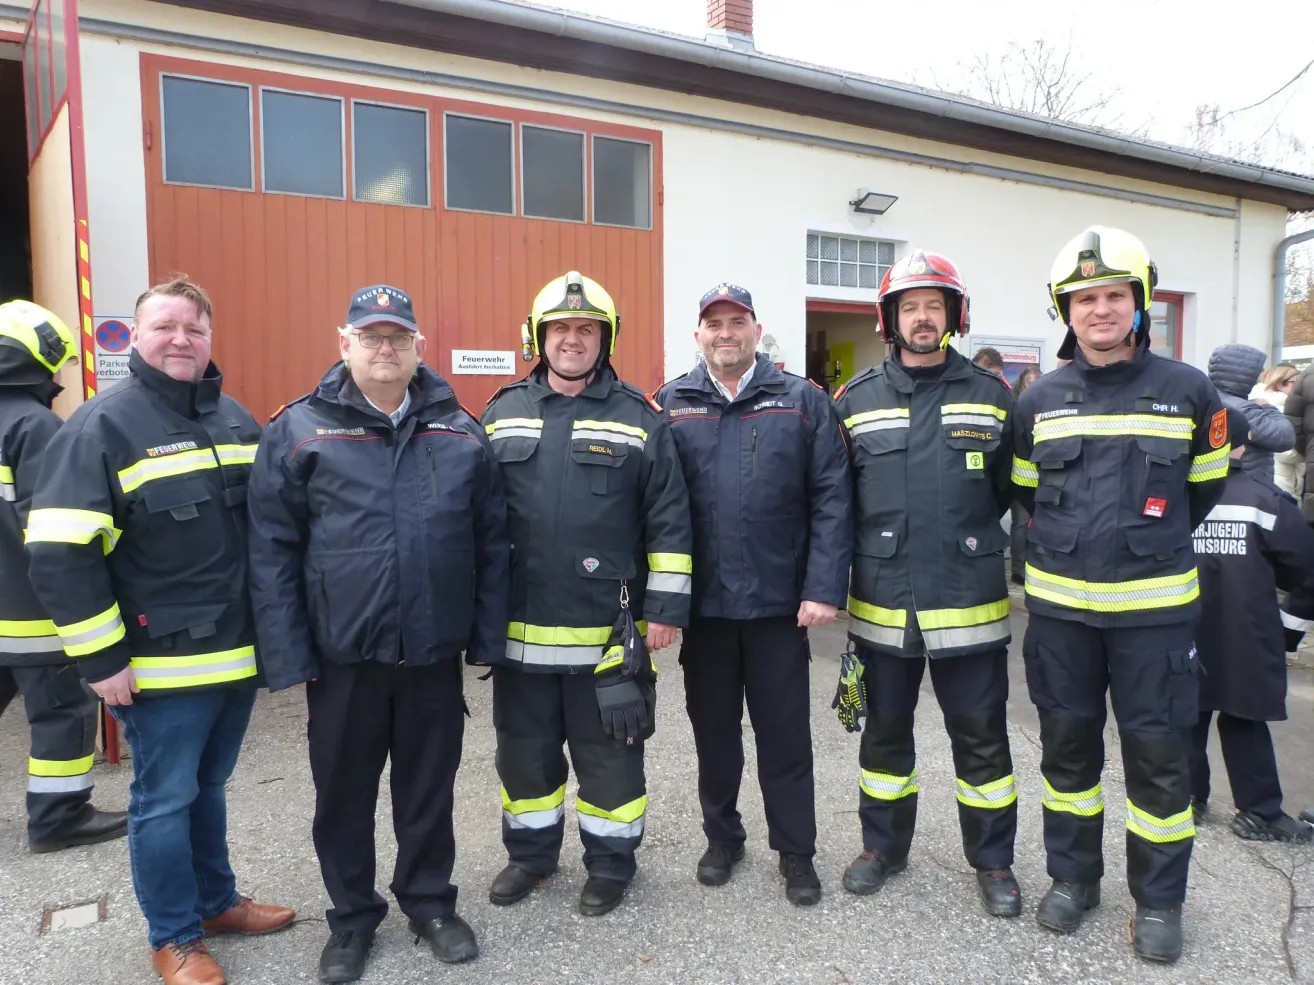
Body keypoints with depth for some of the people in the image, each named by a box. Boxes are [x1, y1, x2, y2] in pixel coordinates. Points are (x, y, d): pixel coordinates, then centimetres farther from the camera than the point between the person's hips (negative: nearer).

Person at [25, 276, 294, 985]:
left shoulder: (237, 420, 9)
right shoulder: (102, 425, -10)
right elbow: (59, 553, -15)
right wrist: (101, 659, -15)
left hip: (239, 653, 6)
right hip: (162, 665, -6)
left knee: (208, 787, 21)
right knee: (164, 801, 8)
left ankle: (215, 901, 38)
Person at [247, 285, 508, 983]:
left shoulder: (461, 432, 4)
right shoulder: (299, 430, -2)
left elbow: (491, 542, 6)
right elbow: (271, 551, -4)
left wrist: (487, 636, 2)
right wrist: (289, 656, -7)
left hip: (435, 652, 2)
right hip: (341, 655, -1)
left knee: (429, 787, 15)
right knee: (344, 792, 14)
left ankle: (430, 902, 37)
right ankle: (352, 918, 36)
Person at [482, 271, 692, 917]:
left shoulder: (638, 418, -2)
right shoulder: (502, 415, 7)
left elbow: (669, 522, -3)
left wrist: (665, 607, -7)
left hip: (607, 630, -3)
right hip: (518, 628, 3)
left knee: (608, 753, 11)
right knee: (524, 749, 17)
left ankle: (610, 861, 31)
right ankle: (531, 851, 38)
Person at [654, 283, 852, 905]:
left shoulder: (803, 402, 0)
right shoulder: (671, 406, 4)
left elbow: (831, 501, -4)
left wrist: (824, 588, -12)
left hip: (779, 600, -1)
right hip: (702, 600, 2)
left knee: (785, 732, 10)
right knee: (712, 726, 16)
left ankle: (796, 851, 28)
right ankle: (721, 838, 35)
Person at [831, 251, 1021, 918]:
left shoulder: (990, 395, 2)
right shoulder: (856, 400, 3)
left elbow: (1014, 492, 8)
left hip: (969, 605, -1)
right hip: (881, 605, 1)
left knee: (981, 737, 10)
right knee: (885, 731, 16)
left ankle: (993, 861, 30)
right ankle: (883, 846, 35)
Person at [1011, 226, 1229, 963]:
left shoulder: (1187, 390, -3)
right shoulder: (1040, 400, 2)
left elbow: (1204, 490, 10)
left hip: (1154, 608, -2)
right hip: (1059, 605, 2)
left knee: (1158, 752, 7)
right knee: (1068, 744, 13)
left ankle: (1159, 901, 26)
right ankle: (1073, 878, 31)